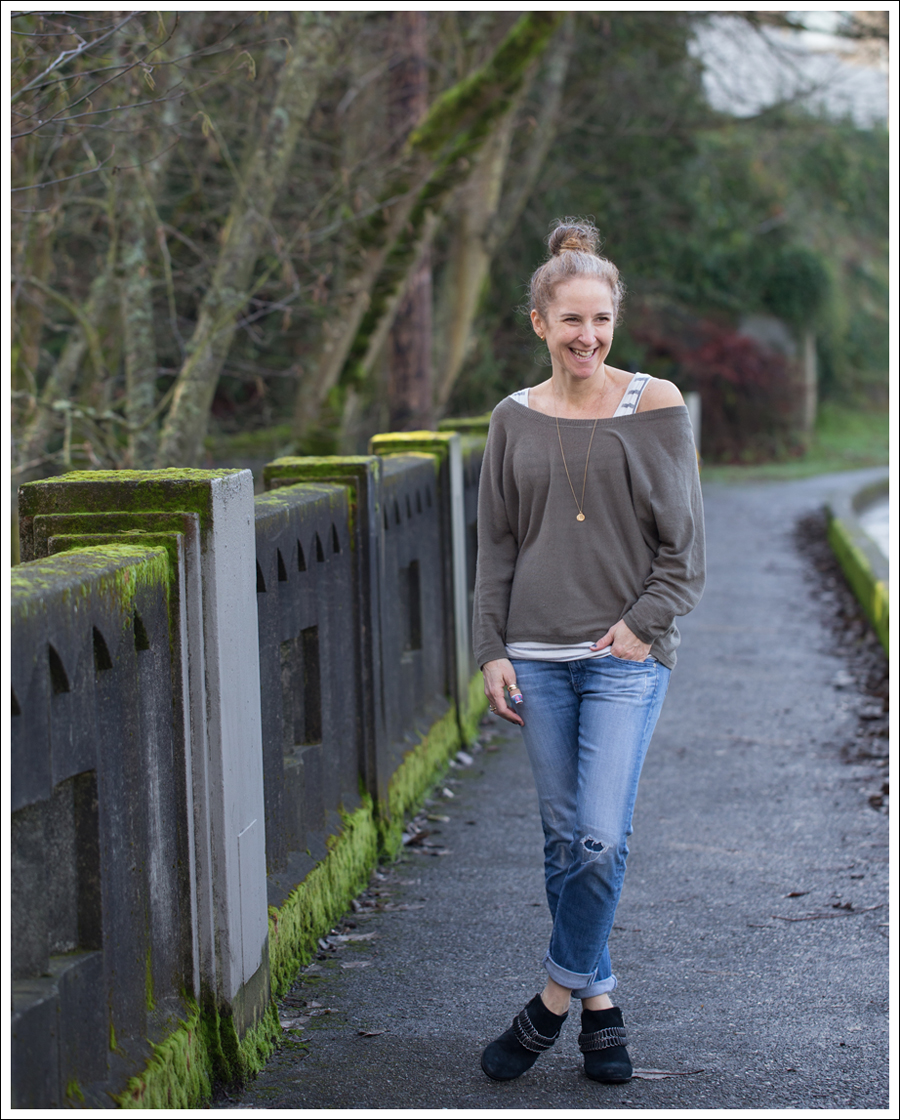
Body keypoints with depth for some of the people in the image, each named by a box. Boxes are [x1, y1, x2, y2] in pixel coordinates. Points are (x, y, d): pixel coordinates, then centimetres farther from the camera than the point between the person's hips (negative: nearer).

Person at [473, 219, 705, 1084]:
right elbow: (496, 548, 11)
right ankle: (599, 999, 20)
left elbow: (684, 538, 1)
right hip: (537, 656, 3)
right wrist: (492, 651, 5)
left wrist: (645, 624, -9)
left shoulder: (654, 405, -1)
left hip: (626, 656, -3)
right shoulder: (515, 420, 7)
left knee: (601, 839, -11)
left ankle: (559, 994, 6)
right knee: (562, 838, 7)